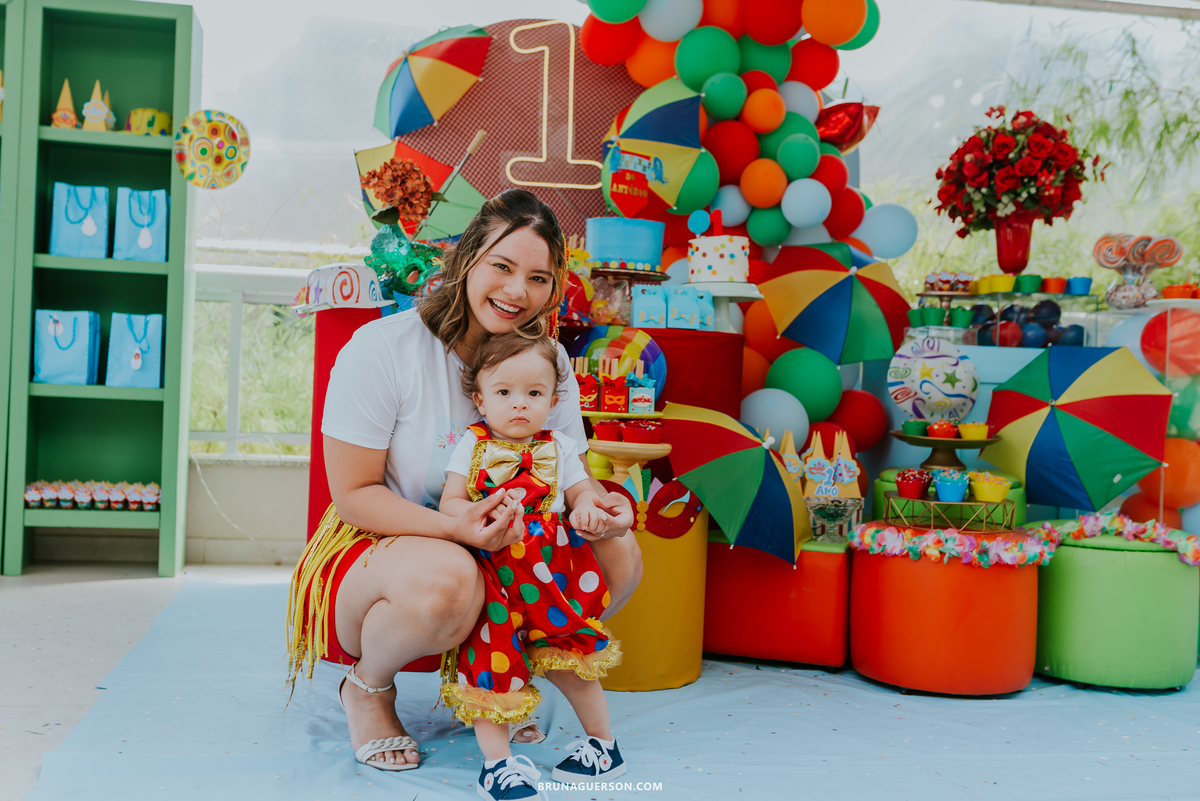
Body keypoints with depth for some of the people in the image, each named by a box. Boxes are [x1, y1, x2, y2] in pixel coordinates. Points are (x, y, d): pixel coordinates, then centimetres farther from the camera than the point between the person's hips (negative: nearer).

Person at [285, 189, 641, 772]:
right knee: (445, 578, -40)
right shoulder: (382, 348, -18)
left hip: (497, 551, 5)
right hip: (373, 546, -5)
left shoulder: (548, 360, -3)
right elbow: (354, 493, -17)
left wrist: (600, 504, -23)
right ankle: (367, 685, -2)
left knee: (618, 555, -16)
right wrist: (454, 528, -33)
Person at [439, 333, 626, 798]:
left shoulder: (559, 448, 8)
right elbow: (450, 503, -2)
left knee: (566, 656, 0)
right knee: (493, 657, -10)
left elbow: (582, 490, 14)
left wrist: (586, 508, -12)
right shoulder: (473, 446, 3)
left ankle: (603, 743, 21)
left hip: (551, 573, 1)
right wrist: (481, 514, -24)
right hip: (491, 576, -1)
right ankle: (497, 762, 3)